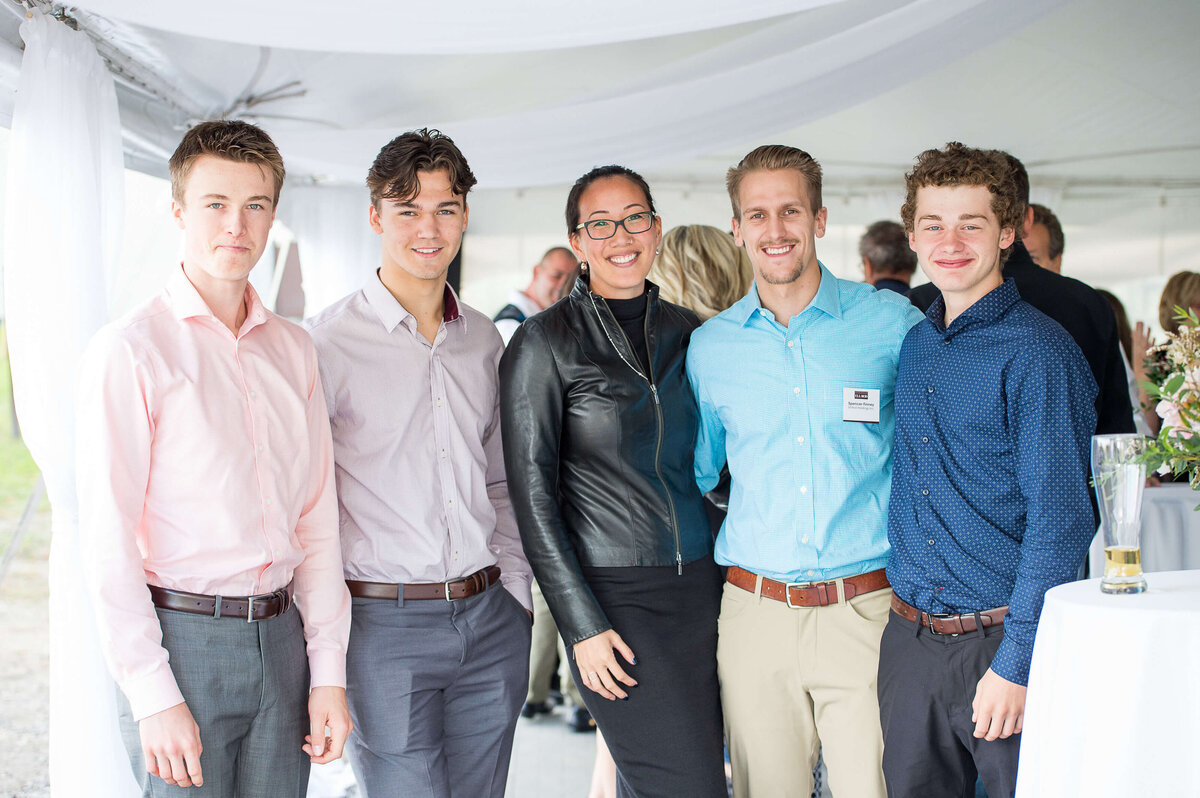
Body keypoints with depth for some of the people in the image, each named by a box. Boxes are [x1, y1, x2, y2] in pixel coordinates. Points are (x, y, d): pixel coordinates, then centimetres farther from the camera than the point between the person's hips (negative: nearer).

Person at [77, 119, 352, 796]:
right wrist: (155, 696, -14)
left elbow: (318, 518, 11)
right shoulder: (131, 350, -7)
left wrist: (328, 670, 6)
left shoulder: (294, 349, 10)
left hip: (281, 638, 5)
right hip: (182, 640, -5)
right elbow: (107, 538, -10)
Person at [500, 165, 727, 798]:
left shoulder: (686, 331, 10)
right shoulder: (545, 343, -4)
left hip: (700, 582, 5)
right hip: (616, 596, -5)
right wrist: (583, 624, -11)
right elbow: (533, 494, -6)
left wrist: (732, 573, 9)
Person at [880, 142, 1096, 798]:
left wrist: (1015, 664, -18)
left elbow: (1060, 519, -15)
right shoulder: (913, 344, 9)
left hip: (999, 639, -6)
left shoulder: (1038, 351, -11)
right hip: (909, 639, 6)